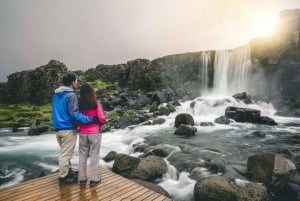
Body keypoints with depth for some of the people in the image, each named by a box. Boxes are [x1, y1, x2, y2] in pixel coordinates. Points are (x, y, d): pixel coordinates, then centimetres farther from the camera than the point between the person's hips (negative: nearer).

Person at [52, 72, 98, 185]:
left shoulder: (56, 94, 12)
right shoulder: (71, 94, -16)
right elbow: (74, 113, -22)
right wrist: (89, 119, -23)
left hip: (58, 128, 9)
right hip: (68, 129, -9)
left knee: (64, 152, 21)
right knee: (66, 154, 3)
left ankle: (68, 172, 35)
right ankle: (63, 178, 15)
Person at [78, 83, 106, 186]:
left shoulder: (79, 104, -2)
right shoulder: (96, 103, -11)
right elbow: (102, 118, -12)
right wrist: (101, 123, 9)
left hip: (82, 133, 3)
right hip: (94, 132, -3)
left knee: (82, 155, 15)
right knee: (94, 155, 7)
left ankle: (82, 178, 23)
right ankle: (94, 179, 16)